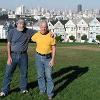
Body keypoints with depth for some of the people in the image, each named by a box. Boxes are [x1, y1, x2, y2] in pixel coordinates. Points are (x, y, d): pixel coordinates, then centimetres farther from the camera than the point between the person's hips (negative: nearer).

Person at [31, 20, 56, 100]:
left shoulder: (51, 35, -13)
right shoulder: (36, 35, -6)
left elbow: (54, 48, -9)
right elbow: (31, 39, 17)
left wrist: (53, 59, -13)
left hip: (48, 58, -3)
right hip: (39, 57, 3)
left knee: (49, 76, -3)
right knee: (40, 75, 12)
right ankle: (42, 89, 30)